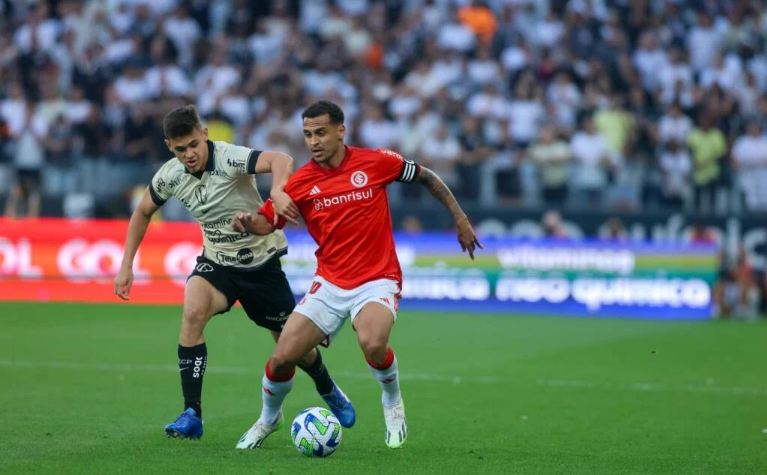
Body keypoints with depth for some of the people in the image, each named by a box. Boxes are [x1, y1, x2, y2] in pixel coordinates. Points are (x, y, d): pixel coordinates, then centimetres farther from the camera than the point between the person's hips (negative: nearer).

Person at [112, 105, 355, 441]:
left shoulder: (228, 158, -28)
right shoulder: (169, 176, -12)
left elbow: (281, 160, -46)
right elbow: (143, 212, 8)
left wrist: (278, 191, -67)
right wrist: (126, 265, 1)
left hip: (261, 261, -3)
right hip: (217, 261, 3)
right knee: (193, 312, -28)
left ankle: (329, 392, 44)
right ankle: (191, 416, -22)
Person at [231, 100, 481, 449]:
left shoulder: (375, 162, -8)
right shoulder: (301, 182, -4)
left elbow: (426, 177, 7)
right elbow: (268, 222, 1)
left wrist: (460, 219, 8)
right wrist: (248, 223, -22)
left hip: (377, 281, -3)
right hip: (329, 284, 3)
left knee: (372, 343, -33)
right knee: (283, 358, -8)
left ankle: (393, 402, 0)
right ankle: (269, 418, 25)